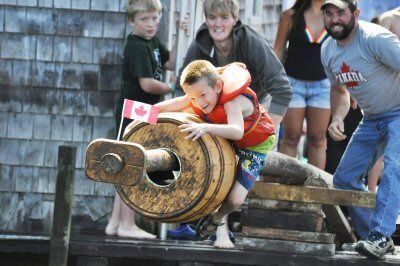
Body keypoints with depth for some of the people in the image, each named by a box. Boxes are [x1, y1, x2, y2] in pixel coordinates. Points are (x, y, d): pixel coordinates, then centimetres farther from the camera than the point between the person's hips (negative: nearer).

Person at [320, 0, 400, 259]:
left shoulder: (376, 39, -24)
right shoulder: (328, 50, 2)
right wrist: (337, 118, -2)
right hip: (372, 119, 8)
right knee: (345, 178, 5)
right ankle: (375, 237, 13)